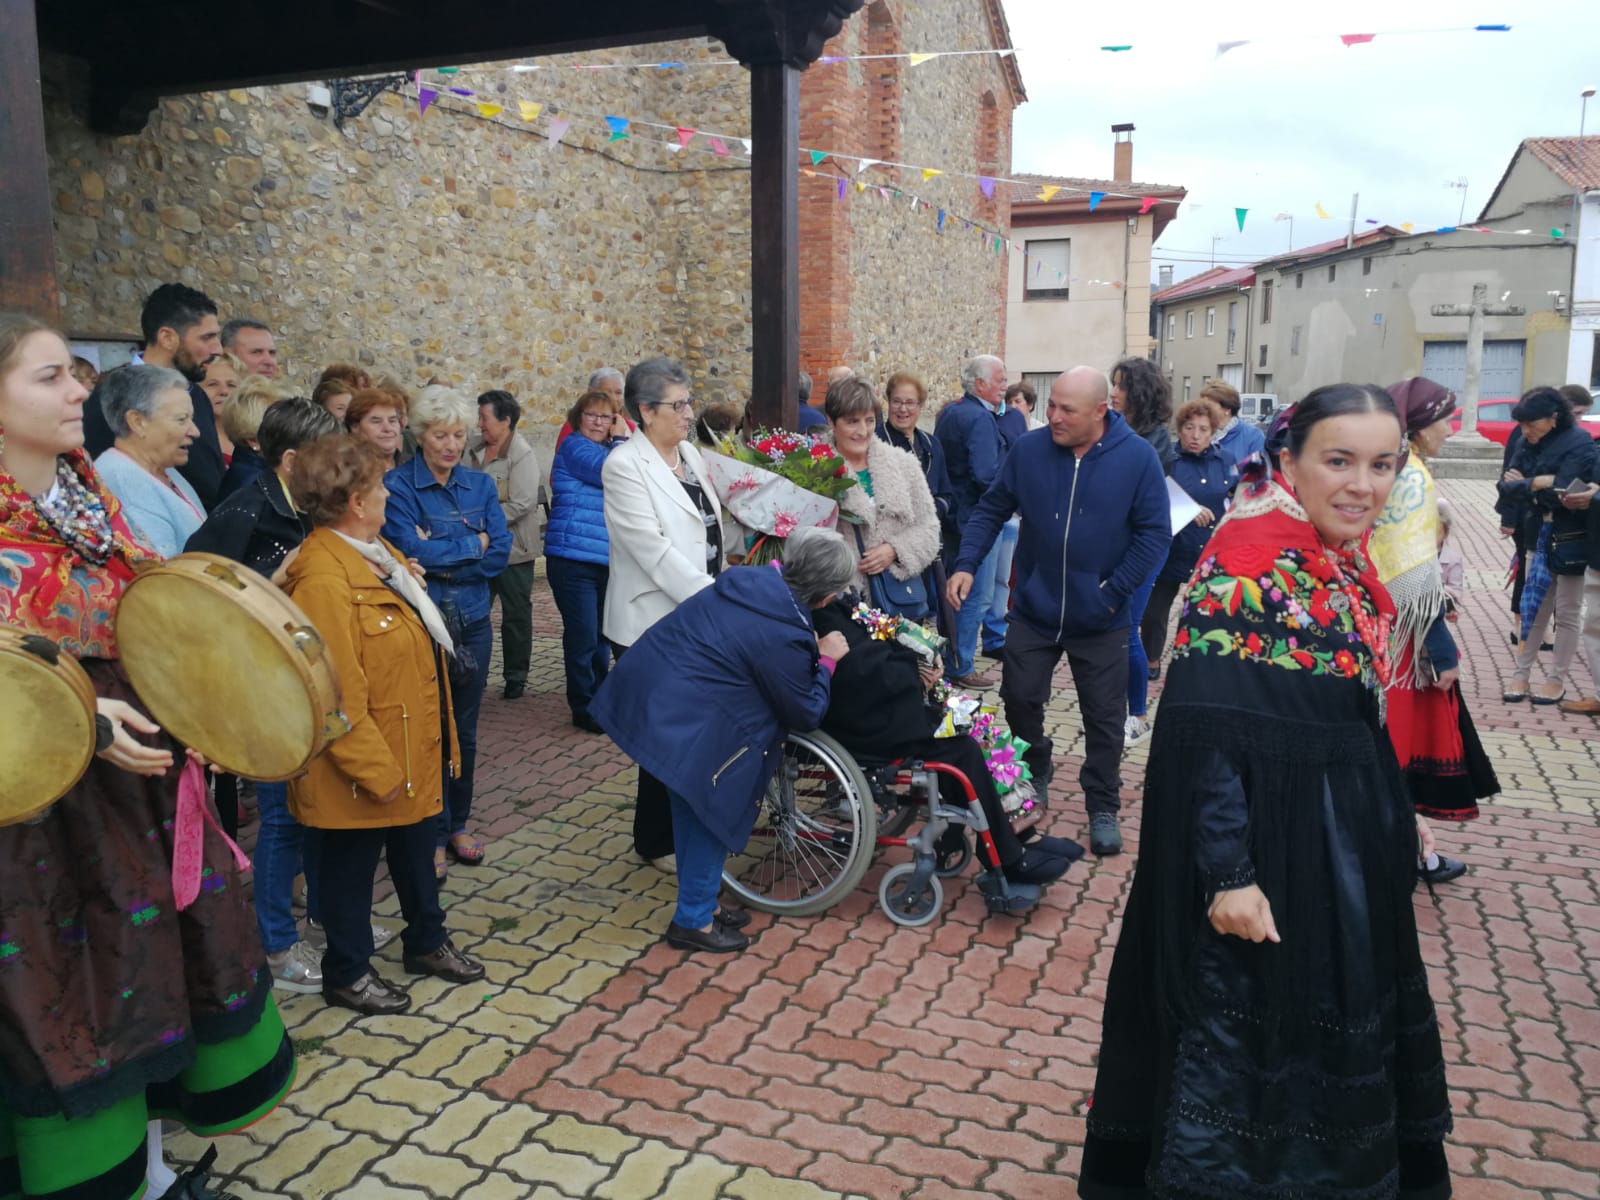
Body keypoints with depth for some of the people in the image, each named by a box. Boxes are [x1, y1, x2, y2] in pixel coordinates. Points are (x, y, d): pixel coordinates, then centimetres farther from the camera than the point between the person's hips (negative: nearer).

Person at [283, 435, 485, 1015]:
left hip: (416, 750, 10)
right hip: (368, 765, -10)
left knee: (416, 848, 25)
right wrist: (377, 770, -22)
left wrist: (441, 738, 17)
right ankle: (347, 975, 30)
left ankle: (427, 942, 44)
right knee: (350, 868, 11)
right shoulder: (323, 579, -27)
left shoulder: (374, 552, 5)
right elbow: (337, 696, -28)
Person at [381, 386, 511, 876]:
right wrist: (473, 545, -10)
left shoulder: (480, 484, 5)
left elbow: (500, 552, -5)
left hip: (473, 622, 4)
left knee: (465, 730, 14)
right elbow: (410, 551, -21)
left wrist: (440, 557, -15)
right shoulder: (397, 486, -9)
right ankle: (433, 833, 19)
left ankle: (457, 823, 30)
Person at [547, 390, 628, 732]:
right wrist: (621, 441, -7)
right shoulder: (574, 447, -7)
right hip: (574, 559, -8)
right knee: (583, 636, -3)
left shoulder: (608, 450, 17)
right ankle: (584, 708, 9)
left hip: (607, 560, 8)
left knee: (602, 635, 15)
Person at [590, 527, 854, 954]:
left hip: (650, 690, 9)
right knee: (713, 813, 10)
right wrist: (825, 660, 7)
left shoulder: (750, 578, 3)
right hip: (679, 720, -9)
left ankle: (698, 904, 38)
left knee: (695, 810, 22)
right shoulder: (784, 636, -20)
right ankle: (693, 922, 24)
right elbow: (806, 713, -6)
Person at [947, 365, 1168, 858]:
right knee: (1019, 699, 12)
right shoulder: (1029, 450, -7)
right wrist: (966, 564, -11)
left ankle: (1102, 808, 27)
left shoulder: (1137, 458, -12)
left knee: (1104, 717, 10)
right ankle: (1032, 779, 38)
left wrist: (1115, 589, -14)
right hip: (1034, 610, 2)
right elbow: (990, 509, 0)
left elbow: (1154, 533, -10)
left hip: (1100, 619, -1)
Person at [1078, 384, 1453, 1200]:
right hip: (1263, 849, -9)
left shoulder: (1348, 567, 6)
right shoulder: (1248, 559, -20)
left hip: (1342, 843, 9)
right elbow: (1204, 729, -24)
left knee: (1333, 1047, 23)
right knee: (1240, 1048, 8)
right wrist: (1227, 872, -26)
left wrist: (1394, 819, 19)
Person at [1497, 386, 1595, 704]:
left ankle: (1557, 681, 14)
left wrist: (1525, 484, -12)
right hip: (1539, 538, 6)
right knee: (1534, 609, 10)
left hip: (1572, 543, -6)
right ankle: (1522, 674, 16)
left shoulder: (1579, 444, -16)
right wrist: (1539, 483, -23)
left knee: (1566, 614, 6)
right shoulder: (1531, 444, 2)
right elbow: (1505, 486, -6)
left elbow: (1562, 492, -25)